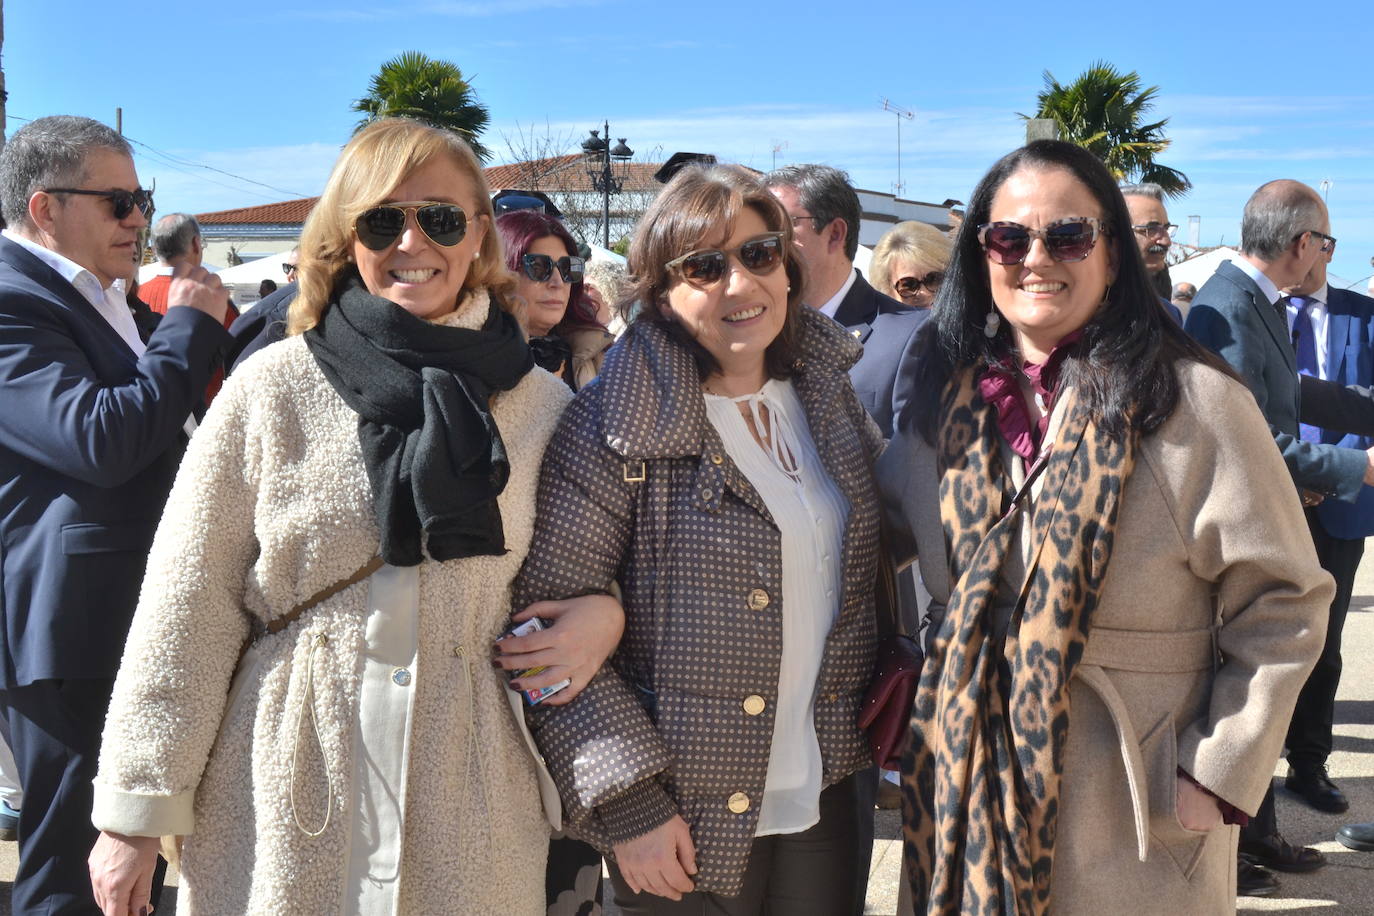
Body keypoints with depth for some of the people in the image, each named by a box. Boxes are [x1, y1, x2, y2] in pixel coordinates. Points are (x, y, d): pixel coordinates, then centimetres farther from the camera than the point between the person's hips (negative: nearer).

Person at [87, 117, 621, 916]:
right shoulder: (272, 391, -5)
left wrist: (604, 609, -10)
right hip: (284, 815, -2)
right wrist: (136, 812, -4)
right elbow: (187, 609, -4)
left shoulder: (542, 405, 2)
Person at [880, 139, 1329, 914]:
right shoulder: (950, 398, 3)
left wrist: (1220, 776, -12)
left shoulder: (1194, 400, -11)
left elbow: (1282, 604, -9)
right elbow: (879, 534, 17)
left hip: (1136, 812, -4)